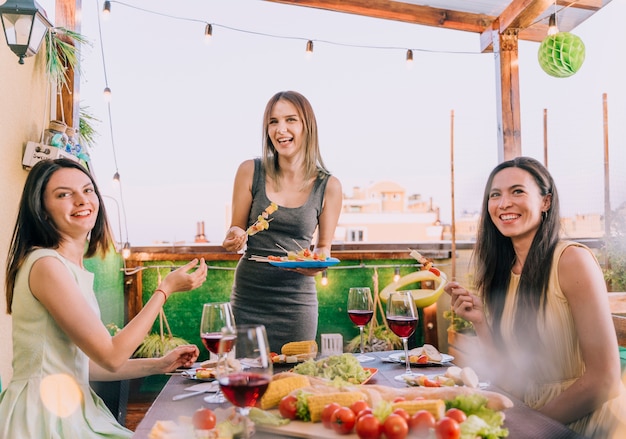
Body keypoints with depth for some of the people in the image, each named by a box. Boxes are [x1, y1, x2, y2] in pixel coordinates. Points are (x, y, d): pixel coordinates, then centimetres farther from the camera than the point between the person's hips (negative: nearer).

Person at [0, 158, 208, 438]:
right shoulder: (46, 265, -18)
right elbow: (111, 356, -17)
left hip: (67, 410, 8)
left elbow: (84, 362, 11)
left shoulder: (74, 268, 10)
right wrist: (166, 289, -11)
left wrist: (158, 365, 10)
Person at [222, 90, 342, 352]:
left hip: (297, 300, 0)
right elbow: (236, 230, 6)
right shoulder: (250, 172, -3)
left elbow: (323, 246, 7)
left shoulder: (329, 186, -3)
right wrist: (235, 238, -15)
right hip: (248, 297, 0)